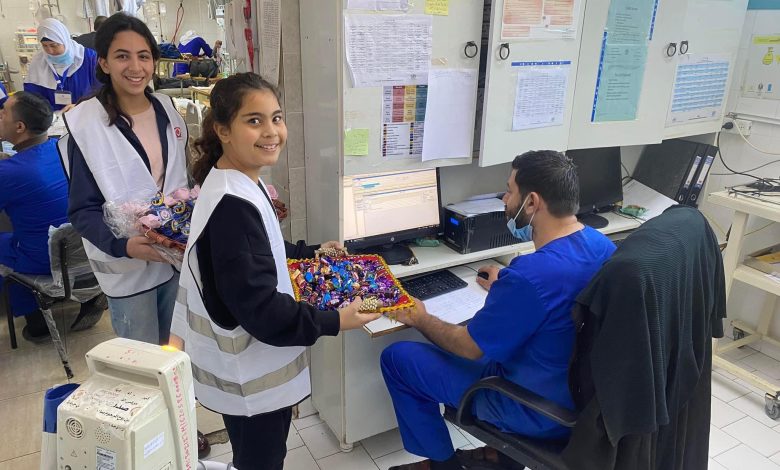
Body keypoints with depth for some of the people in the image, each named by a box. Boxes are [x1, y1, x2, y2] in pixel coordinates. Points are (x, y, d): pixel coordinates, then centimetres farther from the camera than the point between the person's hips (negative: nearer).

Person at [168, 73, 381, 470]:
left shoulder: (237, 184, 2)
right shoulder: (233, 205, -30)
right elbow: (260, 309, -29)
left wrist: (310, 253, 16)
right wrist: (334, 321, -21)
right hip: (251, 378, -9)